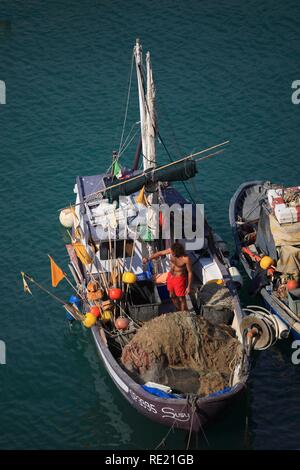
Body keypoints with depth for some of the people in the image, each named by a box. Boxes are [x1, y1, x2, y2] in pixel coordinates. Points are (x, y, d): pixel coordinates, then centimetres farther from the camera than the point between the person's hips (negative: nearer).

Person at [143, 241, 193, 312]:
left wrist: (189, 287, -15)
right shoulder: (171, 250, -17)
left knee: (181, 299, 6)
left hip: (179, 278, -7)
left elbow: (190, 272, -19)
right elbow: (160, 253, -2)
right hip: (170, 276, 7)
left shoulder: (186, 259, -31)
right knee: (172, 296, 22)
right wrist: (148, 259, -11)